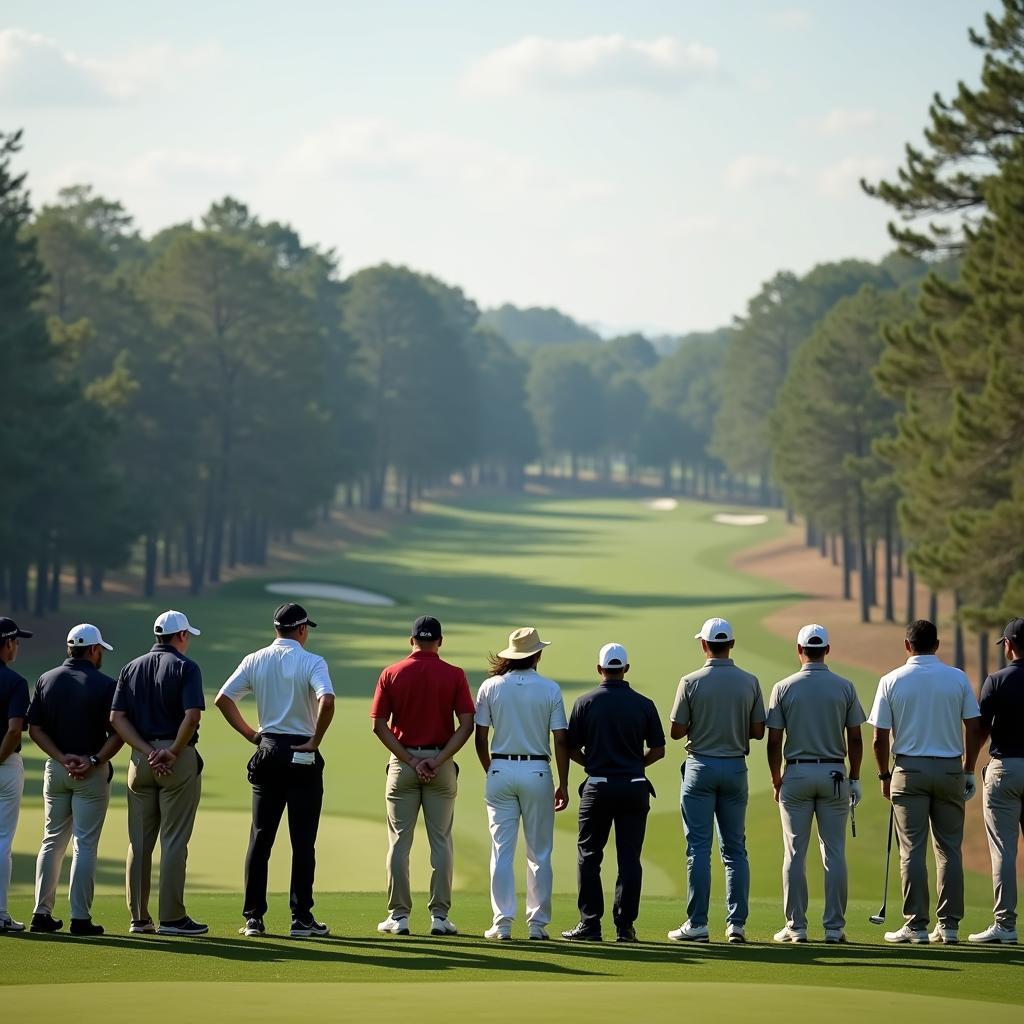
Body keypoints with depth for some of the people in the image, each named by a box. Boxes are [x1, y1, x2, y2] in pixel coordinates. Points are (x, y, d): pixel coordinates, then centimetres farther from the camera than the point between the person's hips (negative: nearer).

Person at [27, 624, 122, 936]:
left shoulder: (47, 680, 4)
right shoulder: (105, 685, -7)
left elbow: (34, 728, 0)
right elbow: (117, 732, -13)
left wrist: (62, 758, -7)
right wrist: (94, 761, -14)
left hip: (55, 769, 4)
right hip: (93, 774, -4)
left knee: (52, 842, 13)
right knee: (85, 845, -1)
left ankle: (42, 913, 10)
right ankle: (80, 918, -4)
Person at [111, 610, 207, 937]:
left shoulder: (132, 668, 11)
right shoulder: (185, 667, -5)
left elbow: (117, 717, 2)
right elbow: (192, 714, -18)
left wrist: (147, 752, -4)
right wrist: (173, 753, -9)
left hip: (140, 759, 5)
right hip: (179, 760, -5)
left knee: (139, 842, 8)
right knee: (174, 840, -3)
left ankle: (139, 918, 9)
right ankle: (172, 918, -3)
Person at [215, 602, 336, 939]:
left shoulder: (255, 661, 5)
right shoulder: (312, 662, -8)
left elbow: (223, 699, 0)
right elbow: (327, 702, -24)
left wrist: (250, 734, 8)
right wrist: (315, 741, -12)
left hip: (267, 751, 4)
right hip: (302, 756, -4)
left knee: (260, 837, 7)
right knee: (303, 839, 1)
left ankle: (253, 917, 5)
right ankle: (301, 918, 0)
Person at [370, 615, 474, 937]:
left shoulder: (391, 674, -1)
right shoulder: (454, 675, -3)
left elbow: (379, 726, -6)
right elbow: (466, 725, -10)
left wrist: (410, 760, -8)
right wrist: (438, 759, -11)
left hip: (402, 762, 0)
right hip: (442, 765, 0)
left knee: (399, 841, 5)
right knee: (441, 841, 5)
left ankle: (399, 916, 4)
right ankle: (439, 916, 3)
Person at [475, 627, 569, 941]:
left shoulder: (491, 687, 0)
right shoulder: (550, 689, -3)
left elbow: (481, 738, 1)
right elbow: (561, 741, -4)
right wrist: (563, 785, 3)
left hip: (500, 770, 1)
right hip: (537, 772, -1)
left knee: (502, 850, 3)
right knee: (539, 853, 7)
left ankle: (502, 923, -2)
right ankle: (537, 923, 6)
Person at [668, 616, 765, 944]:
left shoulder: (691, 682, -9)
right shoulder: (749, 682, -1)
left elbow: (677, 731, -6)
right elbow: (758, 731, 2)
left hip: (701, 767, -3)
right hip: (736, 768, 3)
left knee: (698, 848, -1)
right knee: (735, 849, 8)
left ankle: (697, 923, -4)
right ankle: (736, 923, 4)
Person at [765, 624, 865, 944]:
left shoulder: (784, 688, -3)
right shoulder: (844, 687, 0)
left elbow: (774, 741, -3)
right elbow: (855, 739, 1)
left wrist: (776, 781, 8)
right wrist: (855, 779, 10)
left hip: (796, 773, -1)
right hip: (834, 773, 1)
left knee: (795, 854, 3)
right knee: (834, 853, 3)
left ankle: (796, 927, 2)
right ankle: (834, 927, 2)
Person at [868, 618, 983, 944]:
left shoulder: (891, 681, -3)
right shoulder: (958, 679, 1)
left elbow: (880, 738, -3)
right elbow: (975, 730, 2)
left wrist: (884, 776, 9)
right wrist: (969, 771, 12)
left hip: (910, 770, -1)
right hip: (950, 770, 2)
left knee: (912, 850, 1)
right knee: (949, 849, 7)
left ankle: (916, 925, -2)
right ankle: (949, 925, 5)